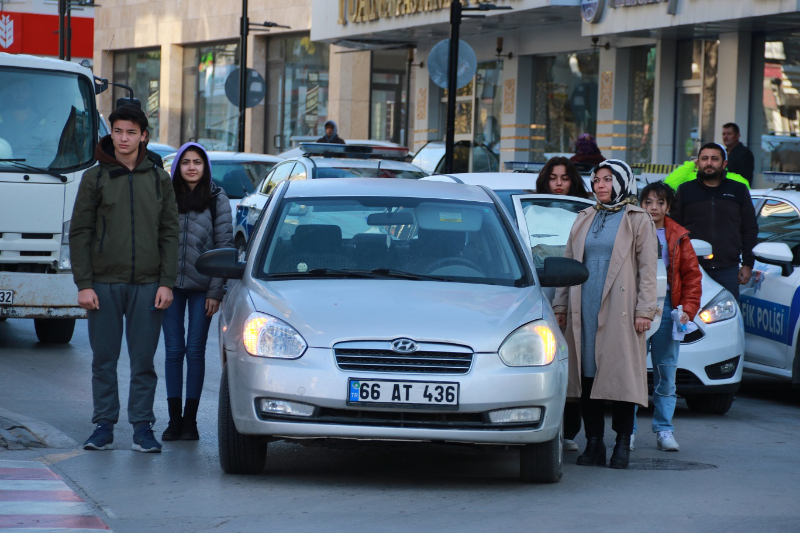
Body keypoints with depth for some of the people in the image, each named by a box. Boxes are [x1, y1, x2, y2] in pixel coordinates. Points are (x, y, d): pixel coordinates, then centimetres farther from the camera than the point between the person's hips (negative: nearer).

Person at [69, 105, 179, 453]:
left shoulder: (158, 179, 8)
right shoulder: (94, 178, 4)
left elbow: (169, 234, 8)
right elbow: (79, 234, 3)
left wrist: (166, 283, -1)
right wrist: (84, 284, -6)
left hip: (147, 284, 1)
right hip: (104, 283, 0)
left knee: (144, 360, 1)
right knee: (104, 359, 2)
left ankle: (142, 427, 6)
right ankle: (104, 425, 10)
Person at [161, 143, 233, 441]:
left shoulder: (217, 200, 1)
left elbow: (225, 246, 0)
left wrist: (216, 291, -6)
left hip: (201, 286, -1)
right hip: (170, 283, 1)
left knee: (195, 351, 1)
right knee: (173, 350, 2)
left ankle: (190, 420, 6)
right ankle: (174, 419, 6)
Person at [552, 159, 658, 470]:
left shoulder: (638, 221, 5)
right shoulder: (584, 220, 18)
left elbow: (647, 269, 1)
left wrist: (644, 310, -7)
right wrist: (560, 305, 14)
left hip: (619, 310, -4)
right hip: (584, 309, 4)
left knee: (621, 376, -6)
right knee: (586, 375, 1)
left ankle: (622, 444, -1)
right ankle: (593, 443, 6)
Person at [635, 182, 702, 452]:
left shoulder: (678, 237, 9)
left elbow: (692, 275, 11)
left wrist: (688, 308, 0)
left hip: (667, 307, 2)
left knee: (666, 373, 5)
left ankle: (664, 430, 12)